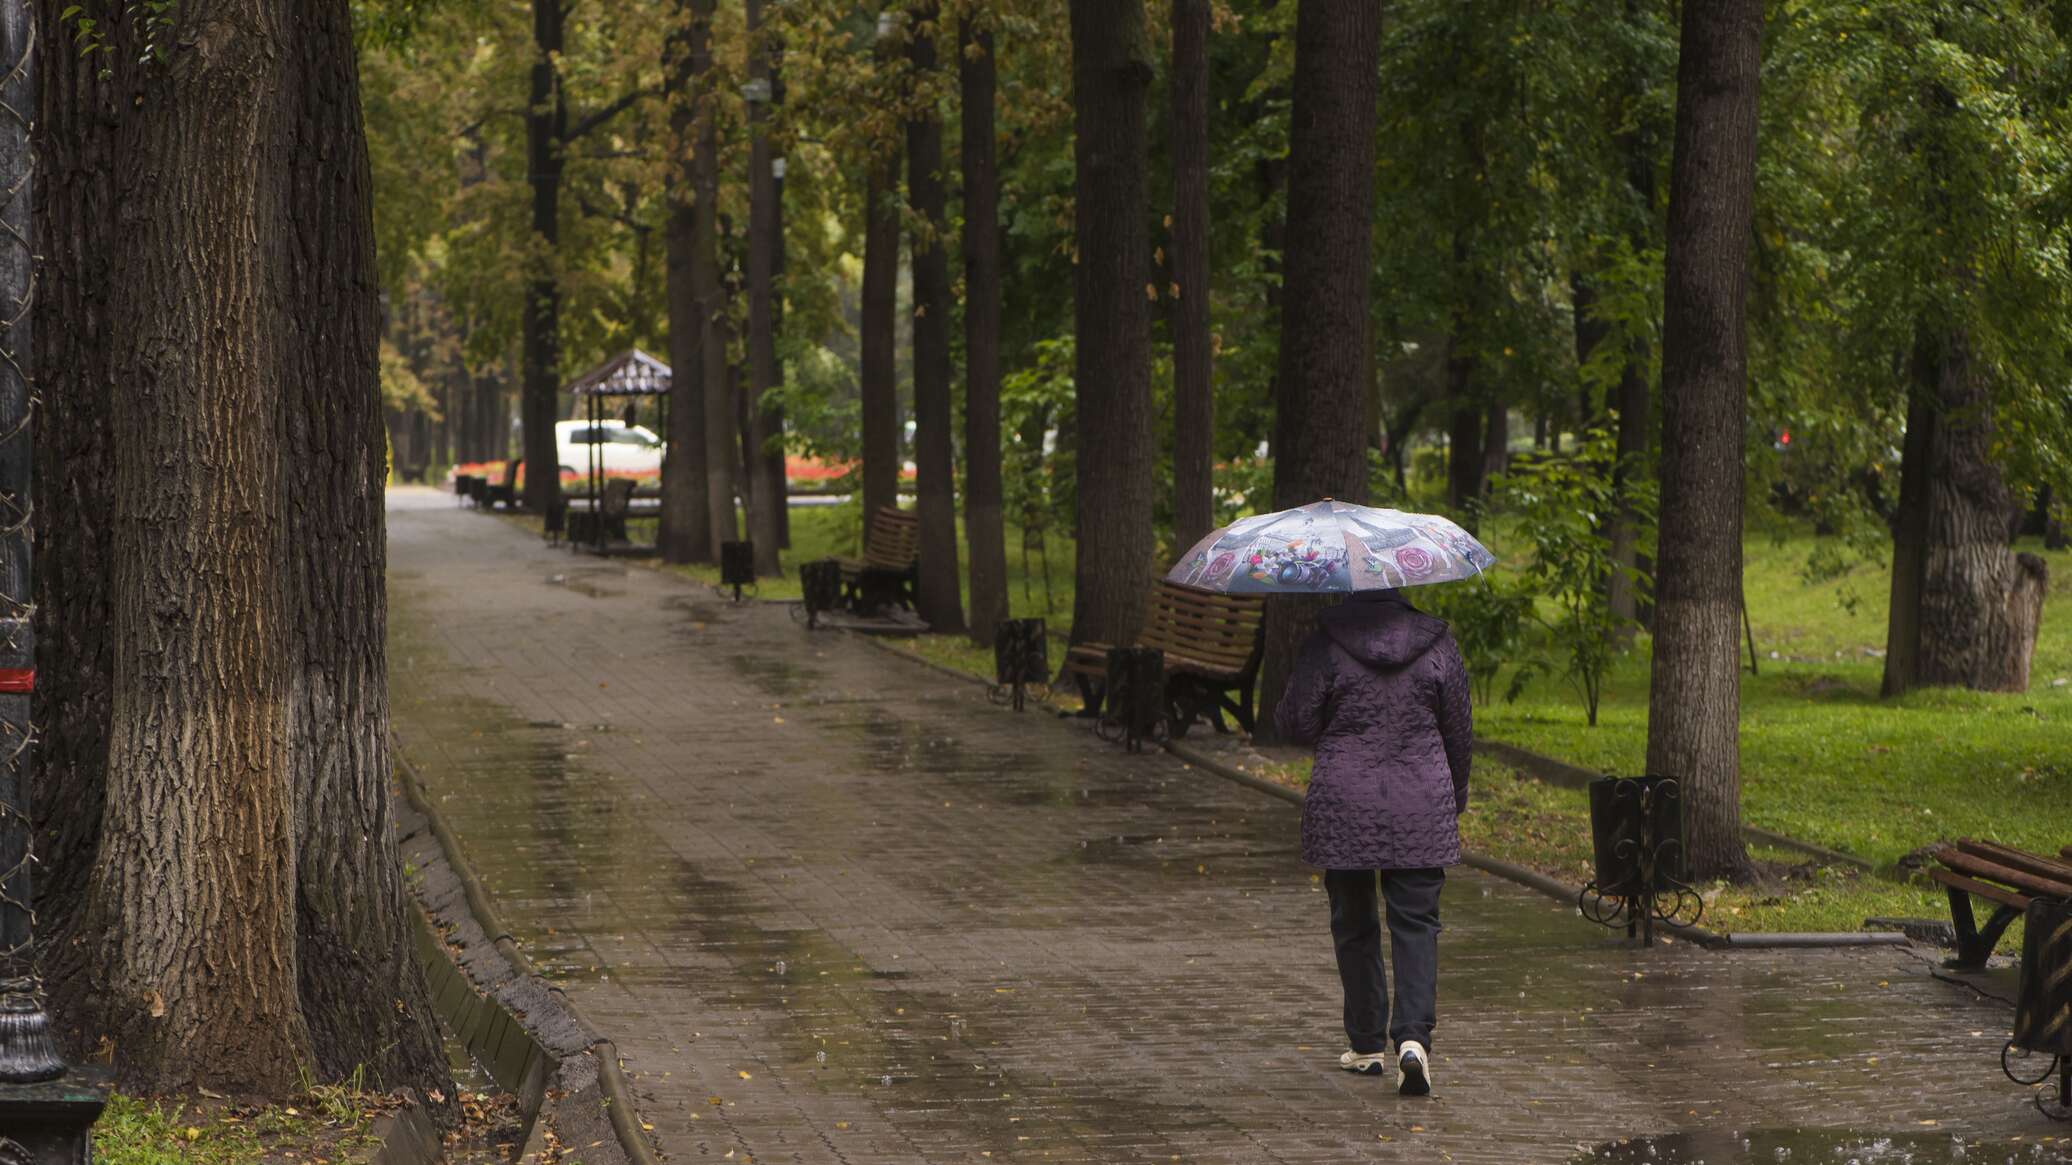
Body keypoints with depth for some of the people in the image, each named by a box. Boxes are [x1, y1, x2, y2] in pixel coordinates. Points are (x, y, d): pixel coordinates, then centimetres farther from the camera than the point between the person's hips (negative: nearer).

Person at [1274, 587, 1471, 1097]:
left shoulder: (1328, 644, -8)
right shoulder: (1436, 643, 0)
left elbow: (1295, 724, -4)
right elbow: (1460, 730, 7)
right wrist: (1456, 796, 21)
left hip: (1343, 806, -1)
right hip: (1421, 807, 1)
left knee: (1354, 925, 12)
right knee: (1416, 923, 3)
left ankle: (1368, 1046, 17)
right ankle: (1413, 1037, -16)